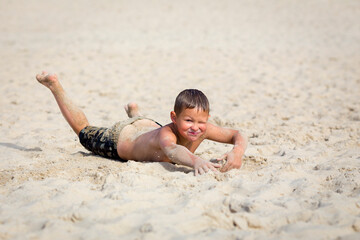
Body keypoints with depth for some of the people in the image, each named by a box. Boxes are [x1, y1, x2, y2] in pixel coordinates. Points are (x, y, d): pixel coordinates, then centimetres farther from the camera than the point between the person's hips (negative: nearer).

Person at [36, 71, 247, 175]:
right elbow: (171, 150, -71)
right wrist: (195, 160, -91)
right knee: (84, 131, 24)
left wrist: (237, 152, -49)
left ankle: (133, 110, 71)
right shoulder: (167, 134, -49)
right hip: (120, 138, -5)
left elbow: (237, 135, -26)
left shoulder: (203, 130, -32)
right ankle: (55, 86, 39)